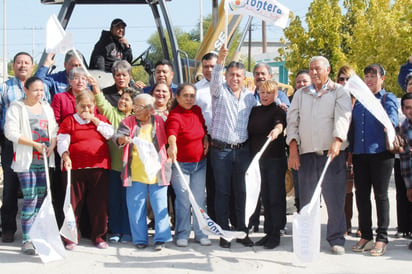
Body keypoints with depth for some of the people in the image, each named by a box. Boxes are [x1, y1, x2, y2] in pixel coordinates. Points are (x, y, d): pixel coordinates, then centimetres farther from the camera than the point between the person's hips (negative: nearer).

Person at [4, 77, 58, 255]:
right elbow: (11, 132, -10)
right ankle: (26, 240, -6)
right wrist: (35, 144, -15)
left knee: (41, 199, 8)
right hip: (26, 161, -5)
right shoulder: (16, 108, -1)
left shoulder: (47, 108, 16)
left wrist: (52, 146, -6)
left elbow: (55, 130, 15)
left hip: (45, 160, 5)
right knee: (30, 200, -10)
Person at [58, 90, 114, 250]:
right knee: (74, 203, 0)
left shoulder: (100, 118, 15)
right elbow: (62, 141, -3)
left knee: (99, 203, 4)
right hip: (75, 168, -2)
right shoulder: (69, 121, 7)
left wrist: (94, 120, -3)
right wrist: (65, 155, -22)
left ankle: (98, 236, 16)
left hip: (100, 167, 2)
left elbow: (110, 133, -1)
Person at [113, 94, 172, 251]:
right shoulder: (128, 122, 5)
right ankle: (140, 239, 16)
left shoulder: (159, 122, 7)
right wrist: (123, 139, -32)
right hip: (135, 173, 0)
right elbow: (117, 136, -11)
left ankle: (161, 238, 10)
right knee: (136, 206, 5)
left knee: (160, 206, 1)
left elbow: (167, 141, 18)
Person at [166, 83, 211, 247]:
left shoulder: (198, 110, 5)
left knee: (200, 199, 8)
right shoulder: (175, 115, -16)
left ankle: (200, 233, 18)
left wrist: (206, 139, 7)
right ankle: (182, 235, 10)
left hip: (200, 163, 6)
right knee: (183, 200, -3)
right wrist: (172, 145, -57)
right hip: (180, 164, -5)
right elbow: (172, 132, -37)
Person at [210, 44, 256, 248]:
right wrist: (220, 60, -35)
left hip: (242, 150, 3)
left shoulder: (249, 97, 14)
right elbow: (215, 79, -19)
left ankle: (241, 231, 15)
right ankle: (223, 233, 8)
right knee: (222, 191, 2)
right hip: (221, 149, -3)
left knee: (241, 192, 6)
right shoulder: (219, 91, 2)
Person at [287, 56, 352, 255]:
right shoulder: (300, 94, 17)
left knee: (335, 197, -4)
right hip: (307, 154, 3)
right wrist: (293, 149, 0)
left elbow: (343, 118, -9)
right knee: (306, 198, 4)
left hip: (333, 153, -3)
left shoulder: (339, 92, 6)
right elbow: (292, 121, 12)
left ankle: (336, 239, 6)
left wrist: (337, 141, -26)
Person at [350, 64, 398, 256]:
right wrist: (350, 150, 11)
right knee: (361, 195, 7)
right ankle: (365, 236, 16)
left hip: (380, 153, -5)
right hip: (359, 154, 5)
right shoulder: (359, 100, 15)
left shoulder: (388, 98, 3)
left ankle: (382, 238, 6)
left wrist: (389, 124, -38)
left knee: (380, 195, 0)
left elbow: (393, 117, -14)